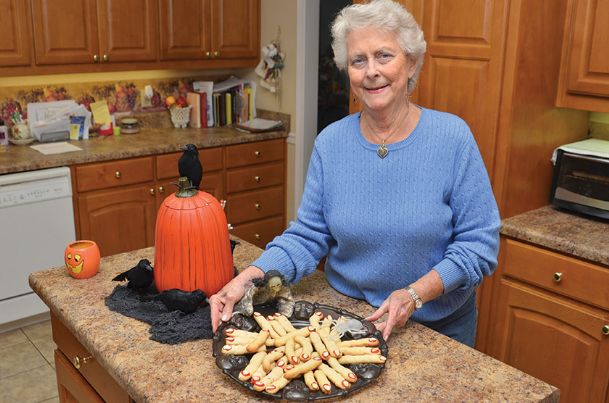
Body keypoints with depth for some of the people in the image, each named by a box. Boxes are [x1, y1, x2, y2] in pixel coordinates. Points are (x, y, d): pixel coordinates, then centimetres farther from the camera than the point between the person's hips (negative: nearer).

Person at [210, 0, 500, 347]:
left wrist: (416, 294, -26)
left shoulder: (452, 137, -15)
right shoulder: (331, 143, -9)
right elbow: (307, 237, -8)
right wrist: (250, 278, -24)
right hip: (346, 318, 2)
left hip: (440, 326, -1)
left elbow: (479, 242, -14)